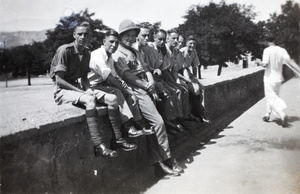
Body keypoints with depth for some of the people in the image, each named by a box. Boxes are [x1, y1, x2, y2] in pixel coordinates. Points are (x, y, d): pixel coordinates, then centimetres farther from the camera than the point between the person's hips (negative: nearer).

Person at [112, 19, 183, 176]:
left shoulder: (135, 52, 24)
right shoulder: (117, 54, -1)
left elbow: (145, 70, 18)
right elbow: (127, 76, -10)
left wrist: (152, 86, 2)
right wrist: (146, 85, -9)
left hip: (145, 89, 8)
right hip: (134, 91, -8)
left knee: (150, 126, 0)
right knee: (158, 122, -15)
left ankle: (157, 160, 7)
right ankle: (166, 159, -2)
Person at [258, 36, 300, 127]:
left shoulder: (267, 50, -11)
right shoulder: (282, 50, 0)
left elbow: (265, 64, -19)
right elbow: (289, 61, -12)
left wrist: (260, 63, 3)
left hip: (269, 78, -5)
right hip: (278, 78, 5)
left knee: (272, 99, -5)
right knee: (273, 97, 22)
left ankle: (283, 115, -25)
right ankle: (268, 114, 31)